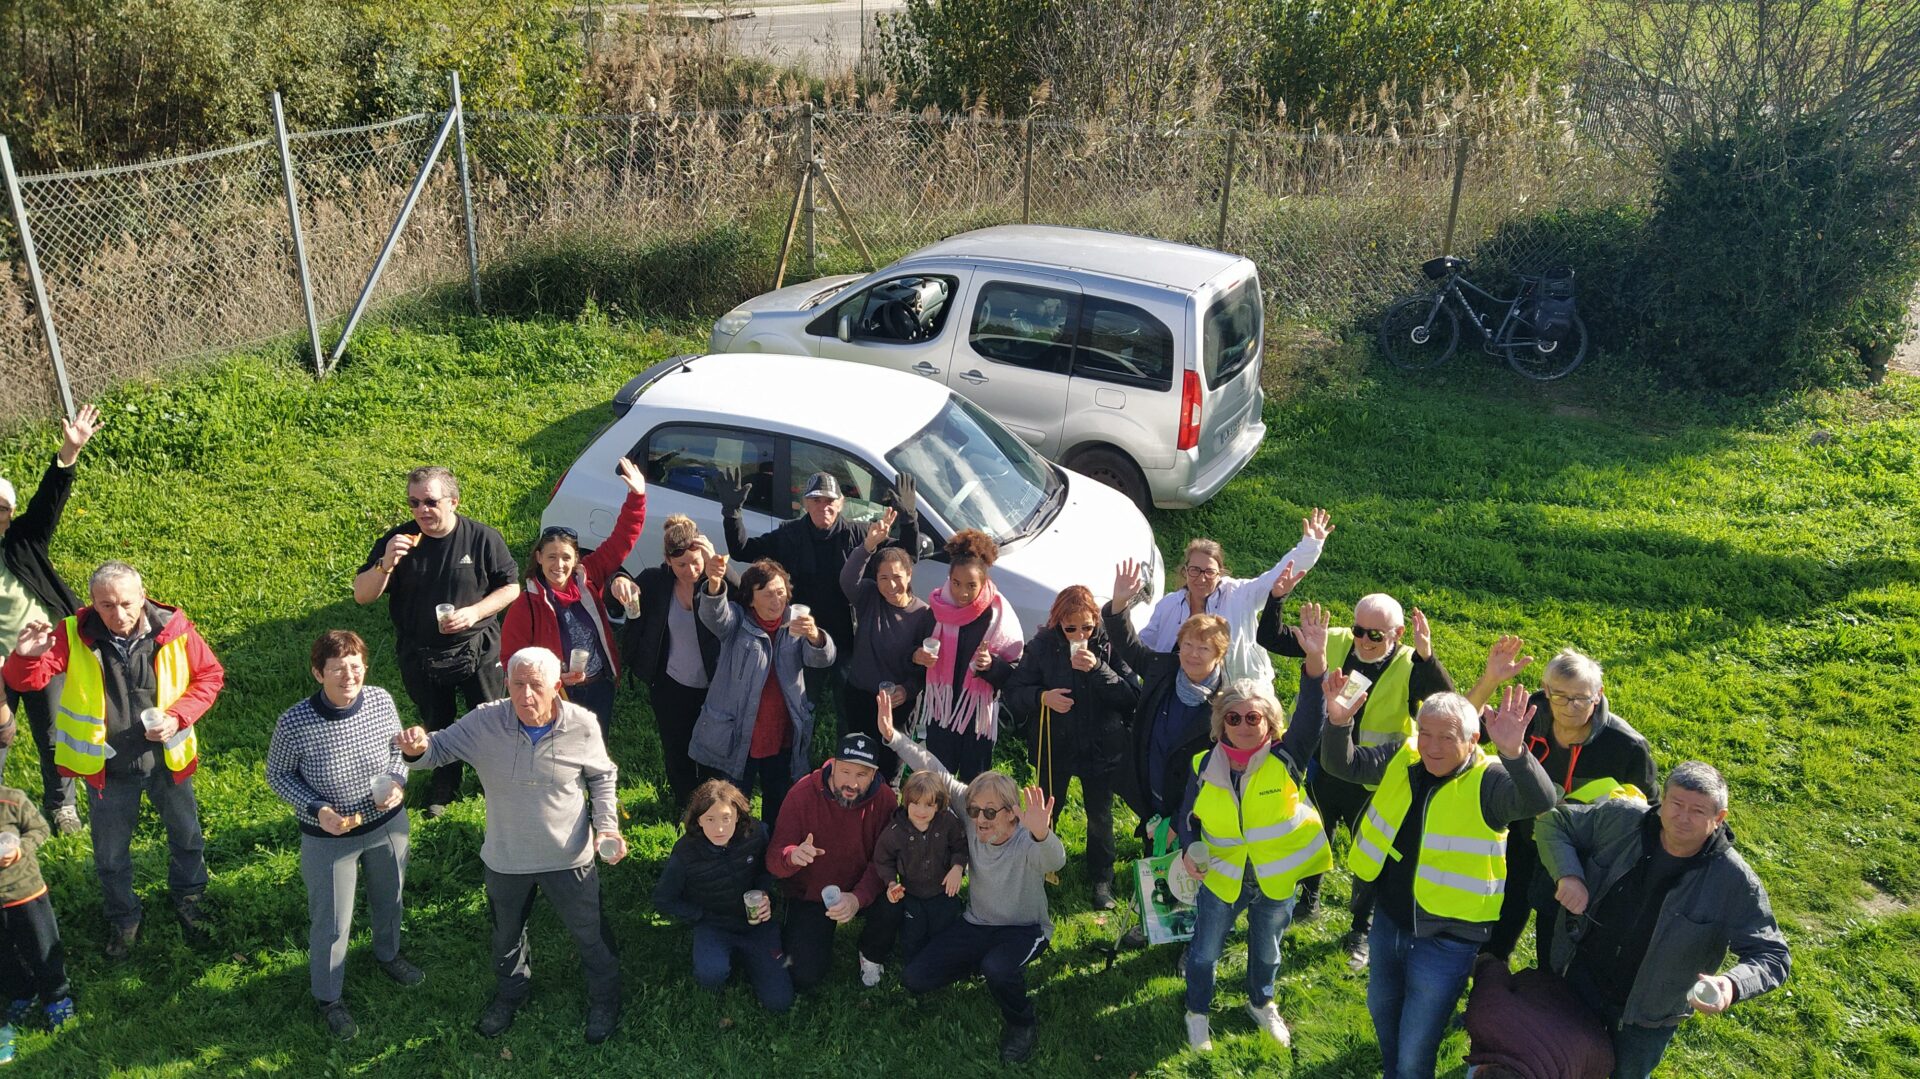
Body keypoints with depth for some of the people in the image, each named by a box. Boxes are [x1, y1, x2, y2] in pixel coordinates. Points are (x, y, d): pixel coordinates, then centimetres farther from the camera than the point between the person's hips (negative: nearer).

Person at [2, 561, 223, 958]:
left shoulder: (174, 630, -18)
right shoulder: (73, 635, -17)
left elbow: (210, 675, -7)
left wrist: (178, 717, -21)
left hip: (169, 760, 0)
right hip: (107, 768, 0)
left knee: (186, 835, 22)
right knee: (110, 853, 19)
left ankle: (188, 899, 50)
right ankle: (123, 917, 45)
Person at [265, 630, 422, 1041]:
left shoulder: (381, 701, -19)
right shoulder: (294, 723, -28)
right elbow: (277, 776, -11)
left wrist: (397, 782, -19)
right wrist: (317, 810, -24)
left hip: (387, 824, 4)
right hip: (329, 838, -3)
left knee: (389, 897, 28)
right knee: (332, 922, 15)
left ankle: (388, 954, 60)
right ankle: (328, 997, 42)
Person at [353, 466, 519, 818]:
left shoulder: (482, 538, -13)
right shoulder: (397, 540, -10)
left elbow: (511, 587, -5)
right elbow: (362, 596, -11)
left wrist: (474, 612, -20)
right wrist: (386, 563, -30)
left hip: (476, 652, -2)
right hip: (419, 656, 2)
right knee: (437, 727, 21)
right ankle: (444, 786, 44)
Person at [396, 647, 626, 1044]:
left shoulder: (582, 725, -20)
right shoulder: (485, 722, -21)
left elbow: (602, 777, -3)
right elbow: (439, 747, -10)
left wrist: (606, 827, -14)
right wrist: (417, 750, -34)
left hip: (568, 859, -2)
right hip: (506, 861, 2)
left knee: (590, 935, 20)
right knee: (507, 935, 29)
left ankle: (604, 999, 50)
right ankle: (511, 991, 61)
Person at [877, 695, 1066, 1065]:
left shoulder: (1028, 842, -29)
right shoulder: (972, 820, -15)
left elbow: (1055, 860, -53)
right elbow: (937, 773, -16)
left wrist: (1042, 834, -77)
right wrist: (892, 736, -24)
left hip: (1024, 929, -5)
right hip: (976, 923, 6)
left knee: (997, 970, -38)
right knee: (914, 979, -5)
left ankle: (1022, 1023, -4)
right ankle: (982, 964, 23)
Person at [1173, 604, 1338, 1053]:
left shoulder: (1286, 759, -18)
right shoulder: (1205, 765, -13)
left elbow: (1311, 717, -36)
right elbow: (1188, 817, 2)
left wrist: (1316, 660, -52)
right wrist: (1189, 850, -19)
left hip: (1275, 883, 0)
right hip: (1221, 879, 0)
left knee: (1266, 951, 24)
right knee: (1205, 952, 17)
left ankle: (1261, 1003, 54)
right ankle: (1198, 1012, 44)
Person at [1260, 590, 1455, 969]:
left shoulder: (1409, 667, -19)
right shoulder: (1334, 643, -10)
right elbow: (1270, 638, -7)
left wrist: (1426, 656, -47)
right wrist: (1277, 597, -21)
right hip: (1323, 773, 3)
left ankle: (1360, 933, 39)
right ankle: (1308, 902, 52)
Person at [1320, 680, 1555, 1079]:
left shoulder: (1488, 781, -21)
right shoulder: (1401, 759, -5)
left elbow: (1541, 801, -38)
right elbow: (1343, 764, -8)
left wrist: (1514, 753, -58)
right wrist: (1338, 723, -30)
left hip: (1447, 937, -6)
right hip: (1388, 920, 6)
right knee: (1381, 1008, 30)